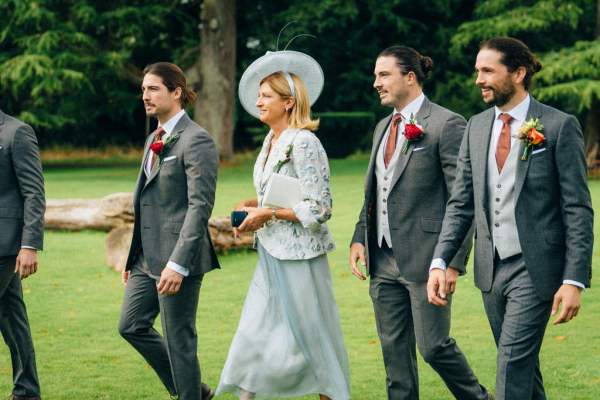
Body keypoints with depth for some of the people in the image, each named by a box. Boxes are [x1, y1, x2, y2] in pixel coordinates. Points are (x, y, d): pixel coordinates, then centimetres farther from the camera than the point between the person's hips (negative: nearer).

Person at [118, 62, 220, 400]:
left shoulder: (196, 141, -13)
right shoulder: (154, 139, 15)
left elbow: (200, 206, -19)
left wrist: (178, 264, -25)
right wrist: (134, 256, 19)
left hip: (178, 257, -9)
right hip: (148, 256, 10)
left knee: (179, 338, -2)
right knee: (132, 326, 14)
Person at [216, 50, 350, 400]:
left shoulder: (303, 143, -15)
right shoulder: (271, 141, 11)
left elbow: (319, 208, -20)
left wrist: (269, 214, -17)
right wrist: (255, 205, 4)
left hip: (298, 257, -9)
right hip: (271, 255, 9)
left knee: (310, 341, 1)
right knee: (253, 340, 6)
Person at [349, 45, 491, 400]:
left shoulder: (446, 125, -10)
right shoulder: (383, 127, 15)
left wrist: (454, 262, -17)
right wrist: (360, 238, 8)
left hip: (424, 259, -7)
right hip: (384, 260, 8)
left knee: (434, 346, -4)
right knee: (394, 349, 10)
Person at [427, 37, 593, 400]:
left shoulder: (560, 127, -8)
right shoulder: (477, 127, 8)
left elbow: (578, 209, -9)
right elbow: (461, 203, 10)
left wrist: (574, 280, -14)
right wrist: (440, 261, -1)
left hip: (536, 269, -6)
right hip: (491, 268, 6)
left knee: (513, 361, -11)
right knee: (521, 362, 14)